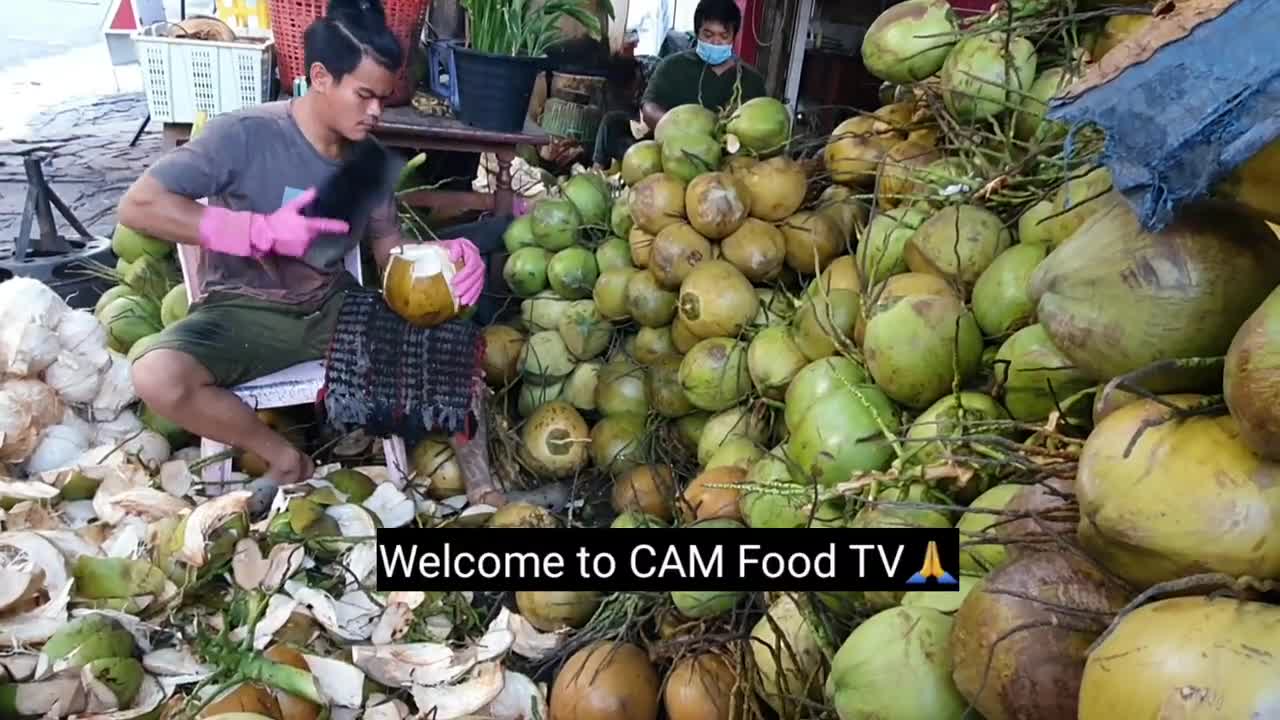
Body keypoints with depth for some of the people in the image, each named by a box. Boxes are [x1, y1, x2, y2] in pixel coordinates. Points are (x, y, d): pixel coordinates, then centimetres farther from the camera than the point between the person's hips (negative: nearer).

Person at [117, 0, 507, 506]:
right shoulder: (245, 135, -17)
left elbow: (388, 248, 2)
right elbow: (137, 205, -20)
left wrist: (444, 256, -21)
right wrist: (261, 230, -27)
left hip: (332, 308, 4)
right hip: (243, 311, -4)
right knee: (157, 376, -33)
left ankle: (479, 488, -4)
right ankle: (285, 458, -7)